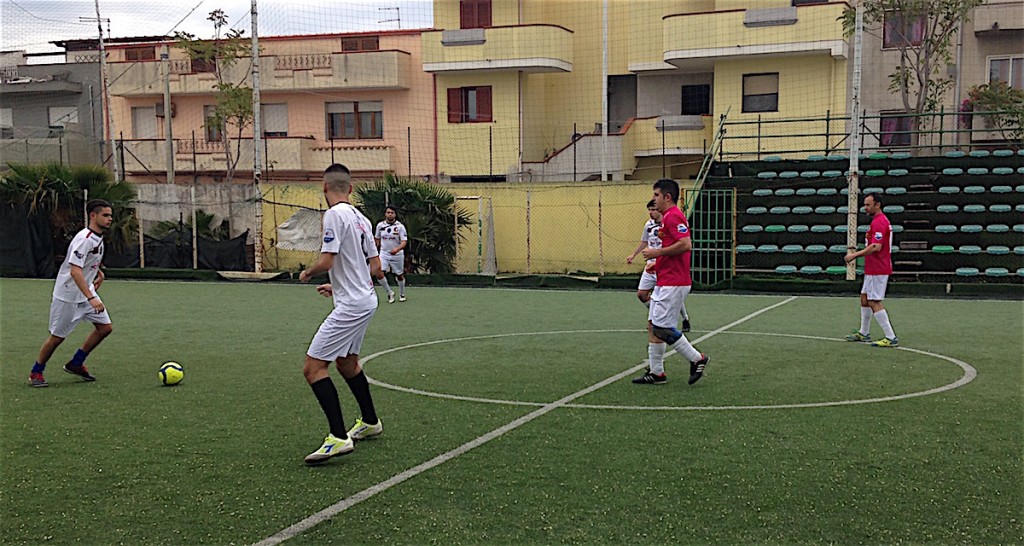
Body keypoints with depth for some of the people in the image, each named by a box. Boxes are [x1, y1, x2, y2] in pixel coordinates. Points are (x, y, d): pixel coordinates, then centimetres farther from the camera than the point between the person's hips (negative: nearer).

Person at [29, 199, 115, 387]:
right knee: (57, 336, 0)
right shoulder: (84, 239, -23)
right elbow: (75, 271, -32)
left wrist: (98, 272, 11)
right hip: (67, 296, -9)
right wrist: (91, 298, -39)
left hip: (86, 292, 9)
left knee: (105, 327, 2)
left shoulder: (98, 237, 6)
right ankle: (36, 373, 20)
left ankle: (75, 364, 16)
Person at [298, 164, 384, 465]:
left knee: (313, 367, -10)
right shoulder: (361, 218, 11)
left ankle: (339, 438, -15)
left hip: (351, 305, -10)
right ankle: (369, 423, 40)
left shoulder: (335, 215, -14)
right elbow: (374, 265, 15)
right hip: (366, 299, 10)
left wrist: (307, 273, 1)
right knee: (346, 363, 26)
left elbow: (326, 261, -21)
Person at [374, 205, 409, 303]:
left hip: (397, 254, -2)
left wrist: (397, 249, -35)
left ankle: (402, 294, 34)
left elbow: (404, 242, -17)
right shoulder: (380, 225, 0)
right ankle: (390, 293, 4)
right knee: (379, 274, -15)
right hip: (384, 254, 2)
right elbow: (377, 238, 16)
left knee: (399, 275, 10)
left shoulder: (400, 226, -10)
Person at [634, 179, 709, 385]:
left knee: (662, 328, -9)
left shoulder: (673, 217, -15)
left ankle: (697, 359, 4)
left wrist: (658, 252, -18)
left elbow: (686, 244, -26)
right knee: (652, 326, 10)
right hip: (664, 282, 11)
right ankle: (656, 373, 14)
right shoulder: (668, 217, 18)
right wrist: (658, 262, 17)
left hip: (673, 284, -11)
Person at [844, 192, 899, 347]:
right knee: (864, 299, 18)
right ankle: (864, 333, 28)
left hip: (878, 270, -11)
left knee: (874, 303, -10)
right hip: (872, 269, 11)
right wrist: (856, 253, 17)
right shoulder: (879, 220, 16)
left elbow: (876, 247, -27)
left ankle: (891, 338, -9)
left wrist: (855, 255, -23)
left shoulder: (879, 222, -18)